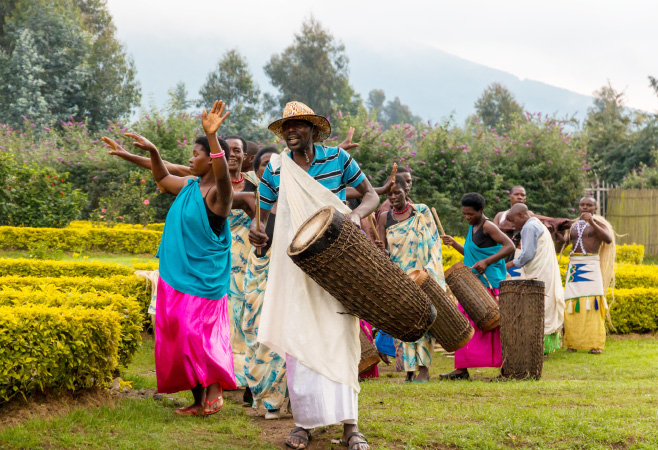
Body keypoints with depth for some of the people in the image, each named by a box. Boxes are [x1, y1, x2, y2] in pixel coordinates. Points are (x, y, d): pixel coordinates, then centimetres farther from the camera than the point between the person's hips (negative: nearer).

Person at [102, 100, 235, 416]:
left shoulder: (218, 193, -14)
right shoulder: (188, 186, 10)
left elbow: (222, 174, -36)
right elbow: (162, 177, 29)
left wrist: (212, 136, -50)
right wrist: (152, 151, 15)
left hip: (203, 280, -9)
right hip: (176, 277, 9)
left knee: (197, 334, -14)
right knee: (177, 335, 9)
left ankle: (215, 391, -1)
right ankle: (199, 401, 16)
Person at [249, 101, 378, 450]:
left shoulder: (338, 159, 0)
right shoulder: (275, 170, 3)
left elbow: (370, 195, 7)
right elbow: (264, 219, 8)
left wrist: (356, 214, -15)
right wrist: (257, 234, -16)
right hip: (295, 265, 2)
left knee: (340, 335, -7)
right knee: (297, 338, -2)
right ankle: (305, 421, 6)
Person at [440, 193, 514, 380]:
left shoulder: (488, 227, -10)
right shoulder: (472, 228, 16)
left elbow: (510, 246, -19)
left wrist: (486, 261, -24)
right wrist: (454, 244, 8)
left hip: (489, 284, -9)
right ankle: (462, 369, 6)